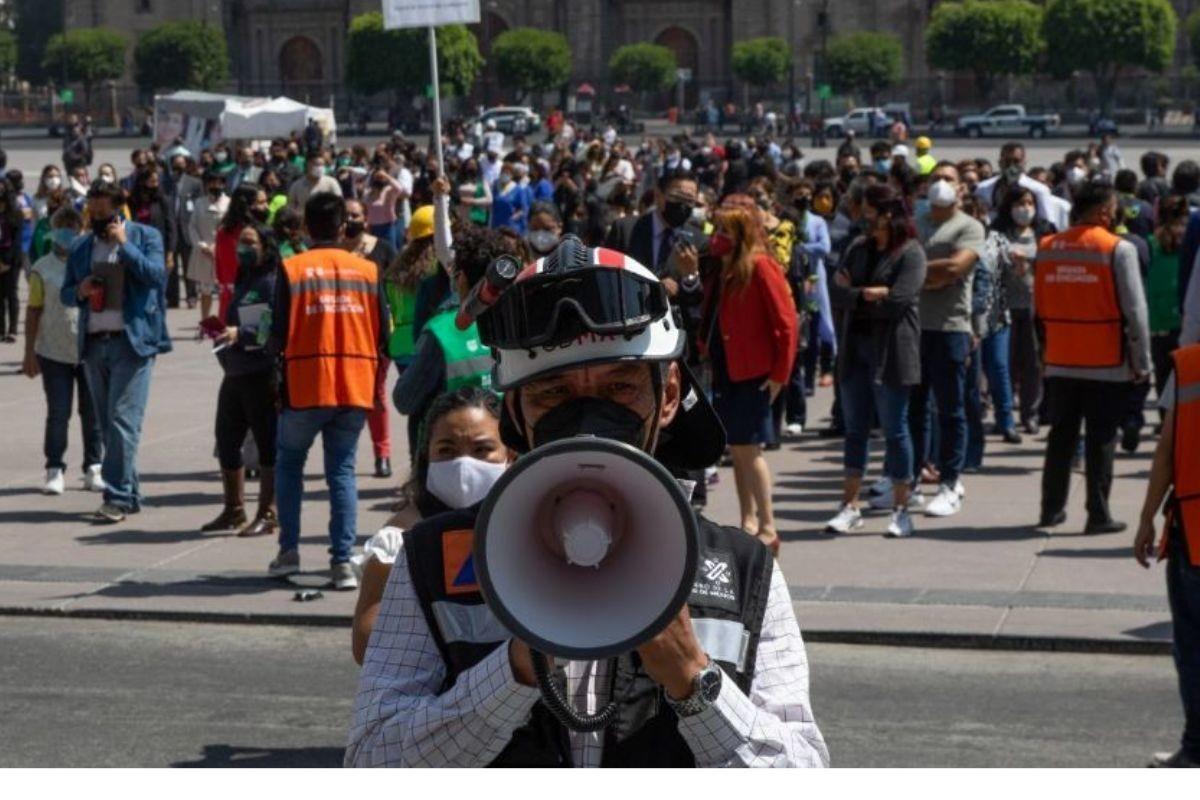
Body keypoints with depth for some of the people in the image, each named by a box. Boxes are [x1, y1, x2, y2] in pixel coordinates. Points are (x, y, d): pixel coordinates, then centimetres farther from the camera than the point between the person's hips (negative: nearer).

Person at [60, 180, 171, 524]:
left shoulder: (145, 236, 2)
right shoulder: (81, 247, 14)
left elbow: (156, 275, -12)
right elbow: (65, 294, 17)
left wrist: (124, 243, -14)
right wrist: (80, 291, -5)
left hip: (131, 341, -6)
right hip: (94, 343, 6)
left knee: (123, 421, -12)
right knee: (108, 425, 8)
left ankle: (118, 496, -12)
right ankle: (130, 493, 16)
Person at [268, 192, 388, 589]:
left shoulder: (292, 269, -5)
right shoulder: (368, 270, 2)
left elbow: (279, 334, -6)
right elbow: (383, 333, 4)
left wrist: (279, 348, 15)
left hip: (306, 385, -2)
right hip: (356, 386, 2)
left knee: (289, 463, 17)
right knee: (342, 470, 7)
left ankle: (289, 551, 13)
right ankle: (342, 561, -1)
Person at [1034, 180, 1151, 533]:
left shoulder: (1047, 248, 4)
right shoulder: (1117, 249, -10)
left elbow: (1038, 307, 12)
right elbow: (1134, 311, -10)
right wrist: (1142, 363, -3)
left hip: (1060, 362, 4)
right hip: (1106, 364, -4)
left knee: (1061, 436, 14)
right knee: (1101, 439, 3)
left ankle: (1052, 508, 18)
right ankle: (1098, 515, 4)